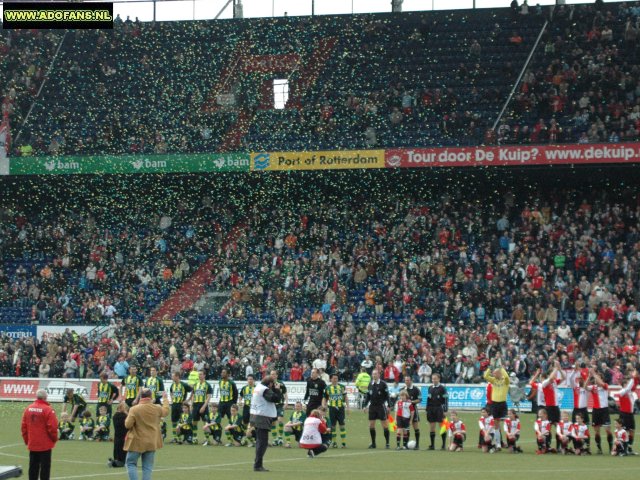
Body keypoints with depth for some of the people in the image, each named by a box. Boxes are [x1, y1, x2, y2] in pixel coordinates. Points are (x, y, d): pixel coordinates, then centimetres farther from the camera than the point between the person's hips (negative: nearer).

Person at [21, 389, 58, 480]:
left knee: (33, 466, 12)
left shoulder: (28, 409, 2)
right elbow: (52, 427, -16)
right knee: (45, 466, 1)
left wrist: (26, 440, 16)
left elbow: (23, 426, 6)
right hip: (45, 445, -5)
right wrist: (54, 439, 1)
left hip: (32, 444, 5)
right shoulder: (48, 410, -15)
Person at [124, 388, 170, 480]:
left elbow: (127, 425, -14)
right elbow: (166, 411, 19)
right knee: (147, 467, 8)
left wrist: (127, 418, 8)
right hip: (151, 443, 3)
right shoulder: (157, 409, -4)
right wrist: (165, 399, 35)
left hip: (137, 443, -3)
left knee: (131, 463, 9)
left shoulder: (134, 409, -16)